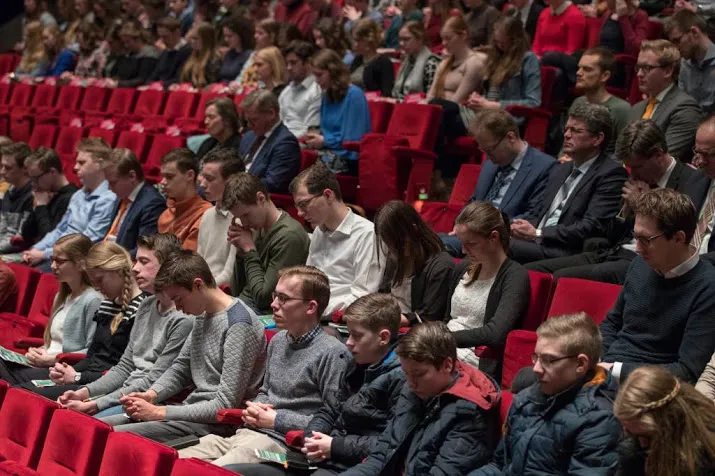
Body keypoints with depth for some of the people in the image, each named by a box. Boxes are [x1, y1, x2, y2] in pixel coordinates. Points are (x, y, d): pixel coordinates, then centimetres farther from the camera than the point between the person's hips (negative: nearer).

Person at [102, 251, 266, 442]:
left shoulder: (239, 325, -17)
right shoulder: (203, 315, 13)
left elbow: (225, 405, -19)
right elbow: (181, 367, 22)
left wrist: (159, 412, -17)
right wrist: (151, 394, 1)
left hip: (216, 425, -9)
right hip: (192, 411, 9)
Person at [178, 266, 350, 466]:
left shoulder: (333, 353, -10)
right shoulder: (278, 340, 17)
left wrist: (276, 420, -10)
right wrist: (255, 407, 7)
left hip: (283, 444, -8)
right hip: (244, 433, 8)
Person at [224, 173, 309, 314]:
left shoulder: (288, 236, -19)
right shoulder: (260, 228, 8)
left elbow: (263, 298, -18)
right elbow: (237, 291, 13)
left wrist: (249, 249, -12)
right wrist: (240, 249, -2)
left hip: (266, 312, -8)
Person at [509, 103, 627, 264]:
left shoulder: (611, 174, -3)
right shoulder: (560, 170, 24)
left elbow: (592, 228, -13)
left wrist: (537, 234, -14)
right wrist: (522, 226, -1)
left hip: (569, 253, -7)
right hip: (539, 244, 7)